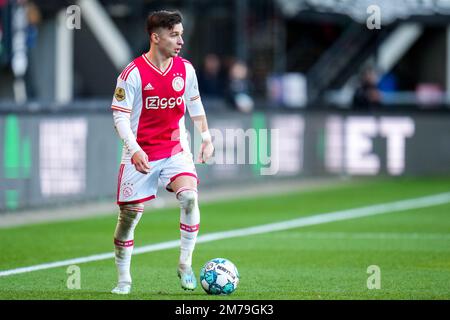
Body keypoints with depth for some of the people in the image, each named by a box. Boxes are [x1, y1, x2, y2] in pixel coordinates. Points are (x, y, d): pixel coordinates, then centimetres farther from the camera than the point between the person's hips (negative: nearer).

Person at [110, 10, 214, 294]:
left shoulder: (185, 69, 1)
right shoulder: (133, 74, -14)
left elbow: (195, 105, 17)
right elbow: (120, 116, -13)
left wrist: (206, 137, 11)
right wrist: (134, 150, -25)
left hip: (176, 151, 3)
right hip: (140, 155, -3)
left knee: (190, 197, -23)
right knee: (129, 215, 2)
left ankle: (185, 265, -8)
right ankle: (124, 280, 19)